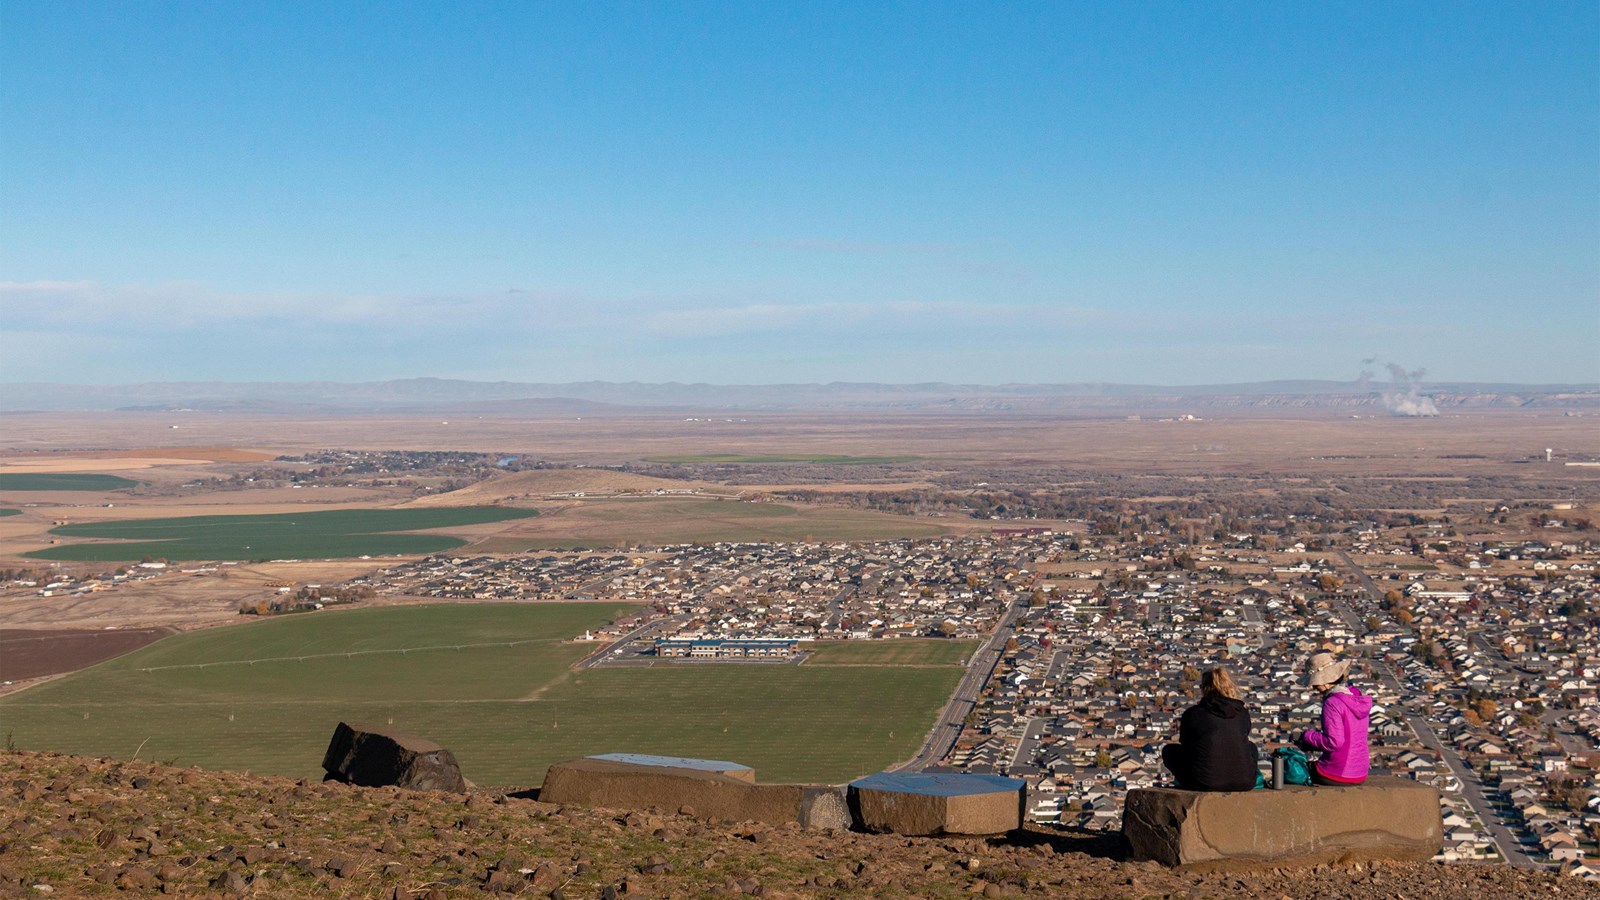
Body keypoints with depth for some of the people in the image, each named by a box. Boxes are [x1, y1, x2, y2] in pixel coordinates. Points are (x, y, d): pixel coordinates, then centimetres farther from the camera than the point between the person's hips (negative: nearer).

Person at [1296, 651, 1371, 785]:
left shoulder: (1332, 703, -20)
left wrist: (1308, 735, -10)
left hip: (1337, 775, -8)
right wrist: (1318, 735, 12)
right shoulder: (1357, 696, 4)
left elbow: (1334, 742, -24)